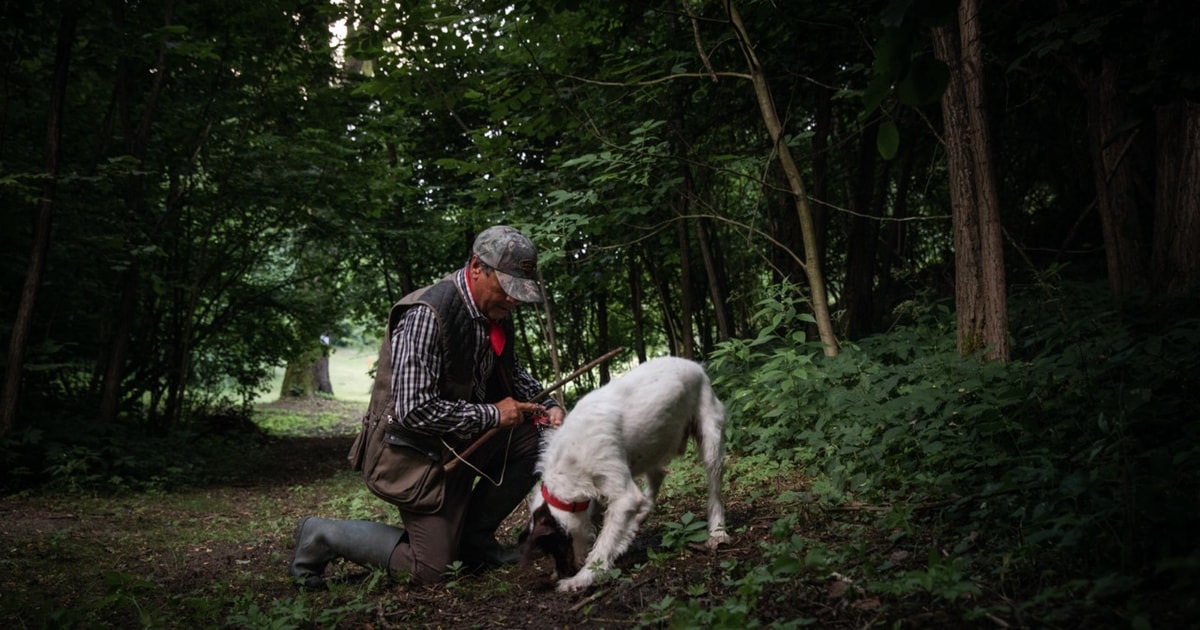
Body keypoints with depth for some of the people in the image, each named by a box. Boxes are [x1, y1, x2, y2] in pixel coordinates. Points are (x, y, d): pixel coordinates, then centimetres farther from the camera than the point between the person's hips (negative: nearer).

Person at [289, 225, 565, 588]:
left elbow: (511, 371, 17)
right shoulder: (428, 315, -28)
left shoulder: (495, 310, -1)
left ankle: (474, 538, 8)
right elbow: (413, 410, -32)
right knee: (431, 570, -6)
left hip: (467, 440, 8)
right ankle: (321, 536, 11)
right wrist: (492, 415, -24)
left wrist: (546, 404, -2)